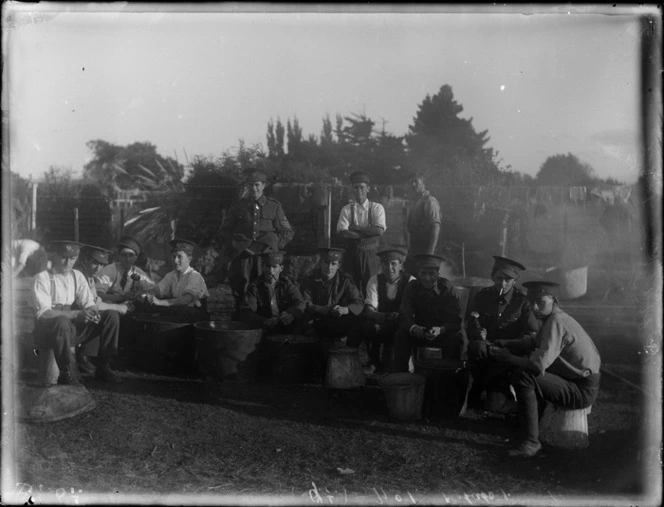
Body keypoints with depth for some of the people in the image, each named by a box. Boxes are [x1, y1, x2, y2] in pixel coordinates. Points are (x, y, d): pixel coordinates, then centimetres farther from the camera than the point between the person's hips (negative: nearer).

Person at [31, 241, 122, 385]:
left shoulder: (77, 276, 9)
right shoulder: (42, 278, -8)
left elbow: (89, 303, 5)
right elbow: (43, 312, -20)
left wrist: (92, 311, -22)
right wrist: (77, 314, -32)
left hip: (73, 329, 6)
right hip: (47, 332, -6)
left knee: (112, 316, -9)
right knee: (62, 321, -40)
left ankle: (103, 368, -5)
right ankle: (67, 375, -27)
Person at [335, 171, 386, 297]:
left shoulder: (377, 208, 3)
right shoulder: (346, 209, 4)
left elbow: (379, 230, -10)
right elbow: (341, 232, -9)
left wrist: (354, 228, -9)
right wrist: (368, 233, -16)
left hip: (371, 254, -1)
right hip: (352, 253, 1)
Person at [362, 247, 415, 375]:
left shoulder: (410, 282, -6)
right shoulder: (375, 280, -1)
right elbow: (369, 310, -12)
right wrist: (383, 317, -35)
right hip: (380, 325, 2)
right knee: (367, 326, -28)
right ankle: (374, 362, -4)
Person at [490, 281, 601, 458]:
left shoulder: (556, 322, -22)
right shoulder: (554, 318, 8)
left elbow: (540, 364, -29)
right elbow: (534, 342, 21)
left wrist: (509, 358, -14)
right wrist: (507, 343, 7)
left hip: (582, 391, -10)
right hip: (579, 380, 10)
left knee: (522, 377, -22)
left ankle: (530, 442, -16)